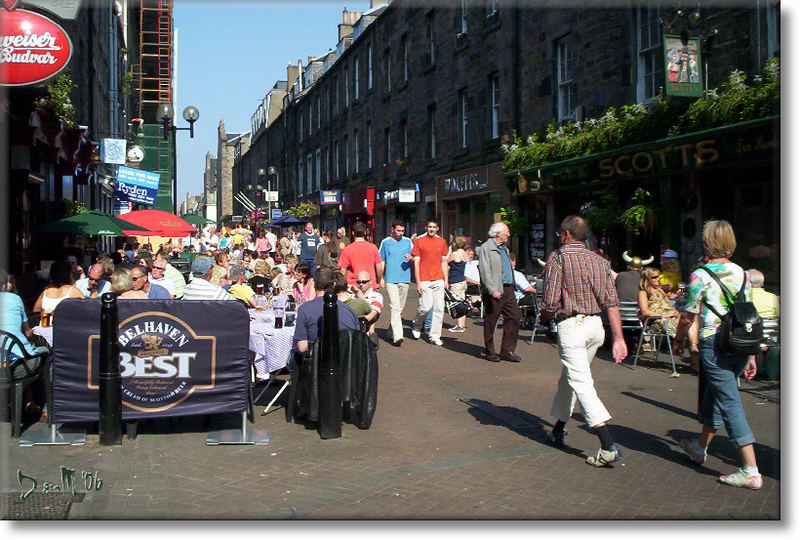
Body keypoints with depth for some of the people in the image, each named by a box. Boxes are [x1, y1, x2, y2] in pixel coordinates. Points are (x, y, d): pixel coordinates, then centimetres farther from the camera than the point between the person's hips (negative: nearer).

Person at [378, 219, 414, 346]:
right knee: (395, 307, -14)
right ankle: (397, 336, -21)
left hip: (404, 279, 3)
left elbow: (415, 259, 12)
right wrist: (381, 278, 2)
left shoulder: (408, 241, 10)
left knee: (400, 308, 11)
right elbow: (381, 262, 9)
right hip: (390, 279, -3)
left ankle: (391, 330, 27)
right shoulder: (385, 242, 5)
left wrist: (411, 258, -11)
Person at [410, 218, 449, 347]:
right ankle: (416, 325, 20)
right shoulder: (419, 241, 0)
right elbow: (416, 262, -2)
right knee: (426, 306, -10)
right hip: (424, 280, -4)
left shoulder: (442, 242, 12)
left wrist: (446, 280, 11)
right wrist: (418, 282, -7)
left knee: (439, 308, 1)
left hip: (438, 280, 4)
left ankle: (434, 335, 11)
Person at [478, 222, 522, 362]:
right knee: (490, 322, 1)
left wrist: (510, 287, 19)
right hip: (494, 291, -8)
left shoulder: (504, 248, 18)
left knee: (514, 316, 3)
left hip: (508, 289, 8)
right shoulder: (486, 248, -9)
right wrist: (493, 290, -24)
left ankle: (507, 350, 12)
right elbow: (485, 272, -17)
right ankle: (490, 352, 12)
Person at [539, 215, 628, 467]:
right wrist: (618, 339, 2)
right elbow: (612, 302, 3)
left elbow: (551, 302, -12)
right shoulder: (600, 261, 10)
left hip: (571, 326, -7)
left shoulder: (558, 257, -7)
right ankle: (558, 430, 33)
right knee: (569, 377, 21)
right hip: (596, 325, 7)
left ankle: (609, 446, -17)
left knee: (581, 383, -9)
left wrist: (544, 317, 10)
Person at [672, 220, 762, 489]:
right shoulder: (741, 273, 9)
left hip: (714, 343, -6)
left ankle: (751, 471, -5)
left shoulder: (700, 276, -9)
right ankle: (700, 446, 40)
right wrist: (751, 354, 16)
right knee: (714, 394, 22)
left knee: (730, 404, -4)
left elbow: (688, 316, -5)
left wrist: (678, 339, 13)